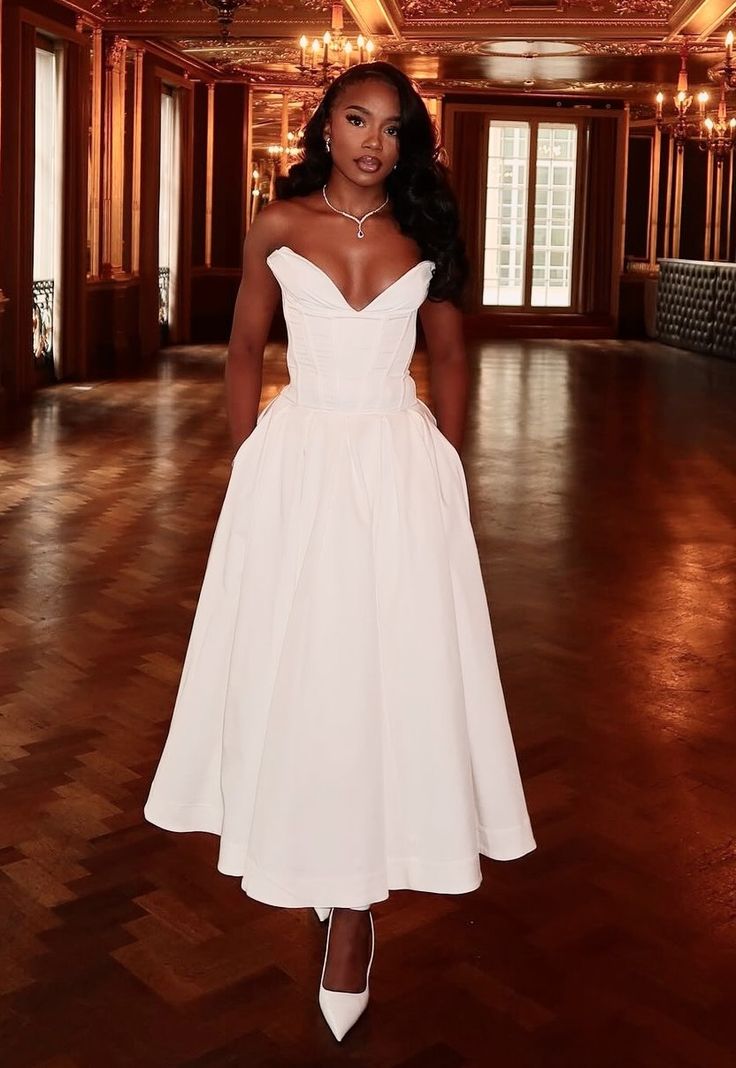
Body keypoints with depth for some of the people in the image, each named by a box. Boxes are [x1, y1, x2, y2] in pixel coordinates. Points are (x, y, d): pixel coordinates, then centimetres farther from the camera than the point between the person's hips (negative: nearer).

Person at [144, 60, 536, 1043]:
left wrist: (448, 470, 6)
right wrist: (250, 466, 2)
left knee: (390, 668, -1)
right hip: (298, 462, 0)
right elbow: (246, 349, 7)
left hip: (401, 466, 0)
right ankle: (308, 861, 27)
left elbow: (448, 353, 11)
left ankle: (356, 896, 9)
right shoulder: (278, 226, 1)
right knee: (292, 665, 5)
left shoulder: (425, 232, 4)